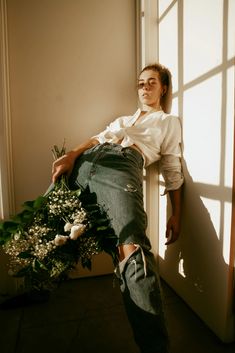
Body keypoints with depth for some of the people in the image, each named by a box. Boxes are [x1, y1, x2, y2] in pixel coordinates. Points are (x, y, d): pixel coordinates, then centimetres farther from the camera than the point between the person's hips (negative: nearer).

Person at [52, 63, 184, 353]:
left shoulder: (169, 122, 25)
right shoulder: (124, 119, 38)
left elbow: (172, 171, 16)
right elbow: (99, 138, 23)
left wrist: (175, 214, 7)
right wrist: (70, 155, 3)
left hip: (122, 165, -5)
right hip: (86, 162, 6)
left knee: (132, 250, -27)